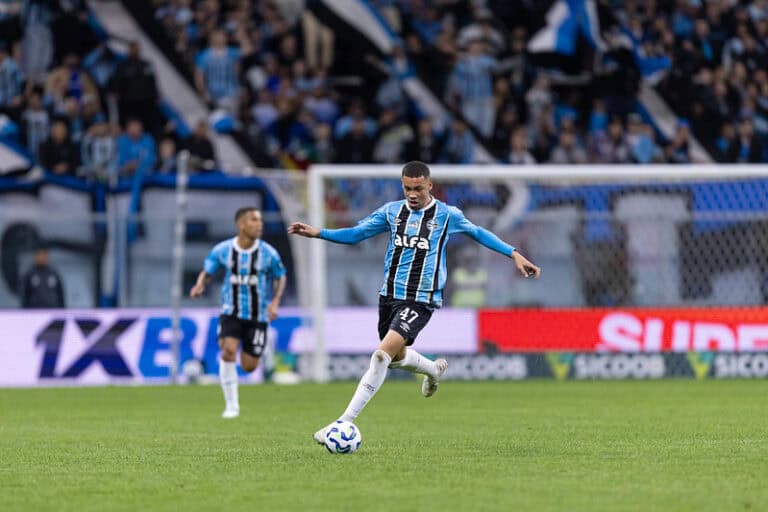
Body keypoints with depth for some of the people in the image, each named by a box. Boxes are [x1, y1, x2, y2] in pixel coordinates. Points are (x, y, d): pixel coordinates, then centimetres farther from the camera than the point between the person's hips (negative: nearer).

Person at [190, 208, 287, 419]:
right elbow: (207, 271, 6)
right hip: (231, 312, 0)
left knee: (249, 366, 0)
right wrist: (200, 285, -17)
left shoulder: (268, 254, -9)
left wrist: (275, 302, -8)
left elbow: (280, 277, 7)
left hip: (258, 316, 0)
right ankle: (231, 405, -10)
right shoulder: (223, 250, -8)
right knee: (228, 351, -24)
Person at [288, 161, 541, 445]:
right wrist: (318, 232, -4)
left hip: (421, 299, -5)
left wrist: (514, 254, 13)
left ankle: (346, 421, -22)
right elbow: (356, 233, 10)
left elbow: (477, 232, 15)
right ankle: (435, 369, 52)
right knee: (397, 356, 17)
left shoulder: (447, 215, -1)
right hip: (390, 294, 5)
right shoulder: (392, 211, 6)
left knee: (381, 355, -20)